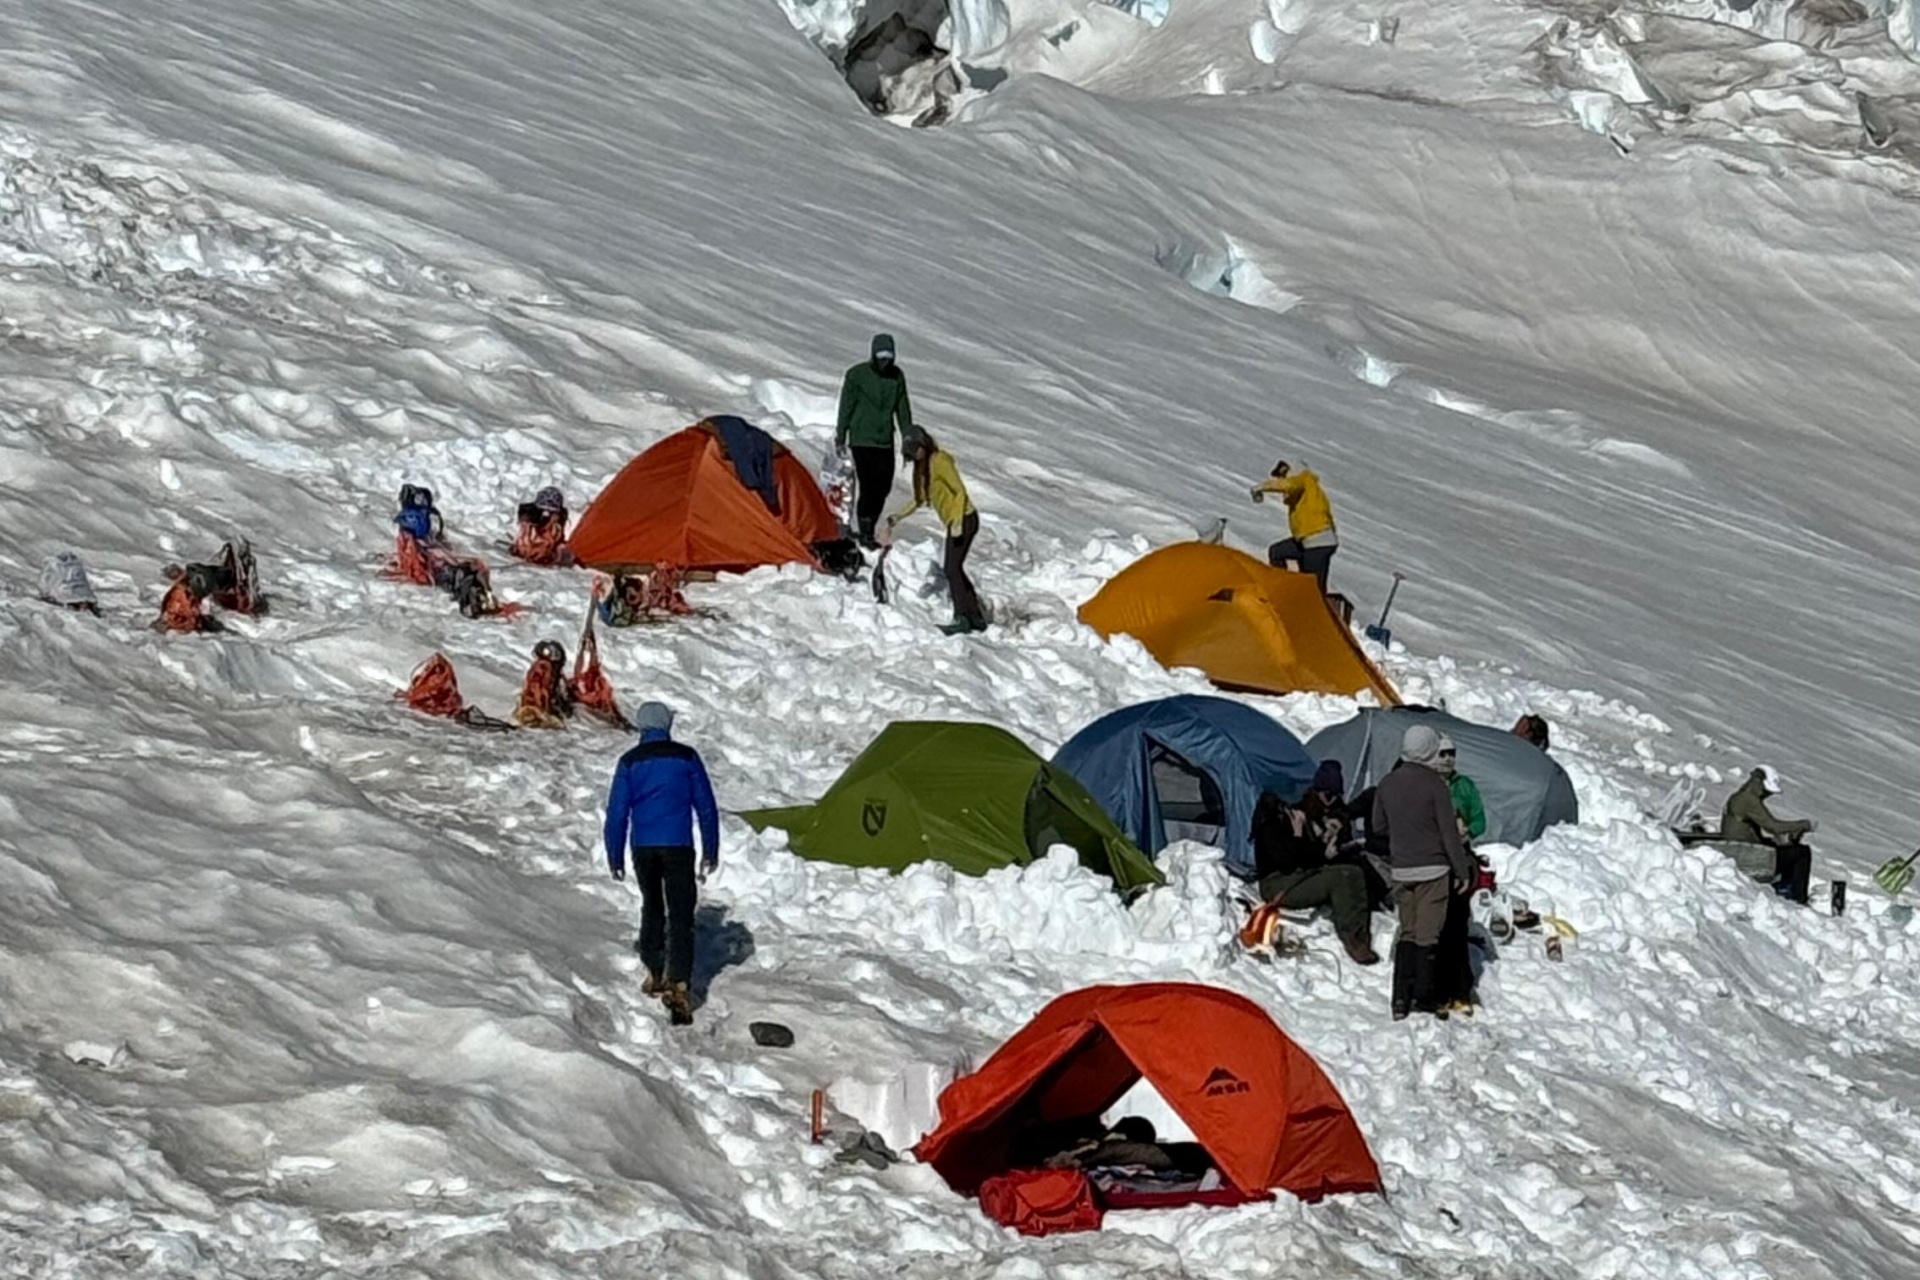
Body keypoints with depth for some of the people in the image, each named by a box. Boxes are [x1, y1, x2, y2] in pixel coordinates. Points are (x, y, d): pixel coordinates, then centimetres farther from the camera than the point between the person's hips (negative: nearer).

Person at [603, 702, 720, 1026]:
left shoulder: (630, 762, 1)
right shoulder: (686, 757, 0)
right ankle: (679, 985, -18)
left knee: (652, 908, 22)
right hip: (678, 846, -2)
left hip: (642, 848, 2)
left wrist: (615, 856, 8)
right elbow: (706, 807, 3)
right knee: (680, 916, -4)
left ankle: (655, 974, 25)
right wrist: (711, 851, 12)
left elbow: (617, 812, 0)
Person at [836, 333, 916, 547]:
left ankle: (868, 530, 15)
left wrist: (907, 433, 6)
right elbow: (846, 407, -2)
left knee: (883, 487, 4)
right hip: (862, 439, -5)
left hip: (885, 441, 5)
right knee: (868, 487, -10)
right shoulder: (857, 375, -6)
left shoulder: (897, 376, 6)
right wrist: (840, 438, -1)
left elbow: (902, 407, 15)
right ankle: (865, 532, -1)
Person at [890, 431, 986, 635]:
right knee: (955, 569, 13)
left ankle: (962, 618, -10)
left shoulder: (939, 461, -15)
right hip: (954, 522, 10)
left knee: (952, 568, -12)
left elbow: (960, 491, -18)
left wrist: (957, 523, -24)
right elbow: (920, 500, 21)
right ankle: (976, 617, 19)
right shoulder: (922, 466, 12)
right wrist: (897, 517, 11)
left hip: (964, 519, -10)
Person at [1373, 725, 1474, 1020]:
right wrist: (1462, 869, -3)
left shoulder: (1386, 785, 3)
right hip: (1433, 868, -5)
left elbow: (1379, 827, 13)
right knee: (1428, 934, -1)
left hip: (1402, 870, 5)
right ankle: (1423, 998, -1)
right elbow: (1449, 832, -11)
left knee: (1407, 932, 11)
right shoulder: (1434, 784, -12)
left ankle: (1400, 999, 7)